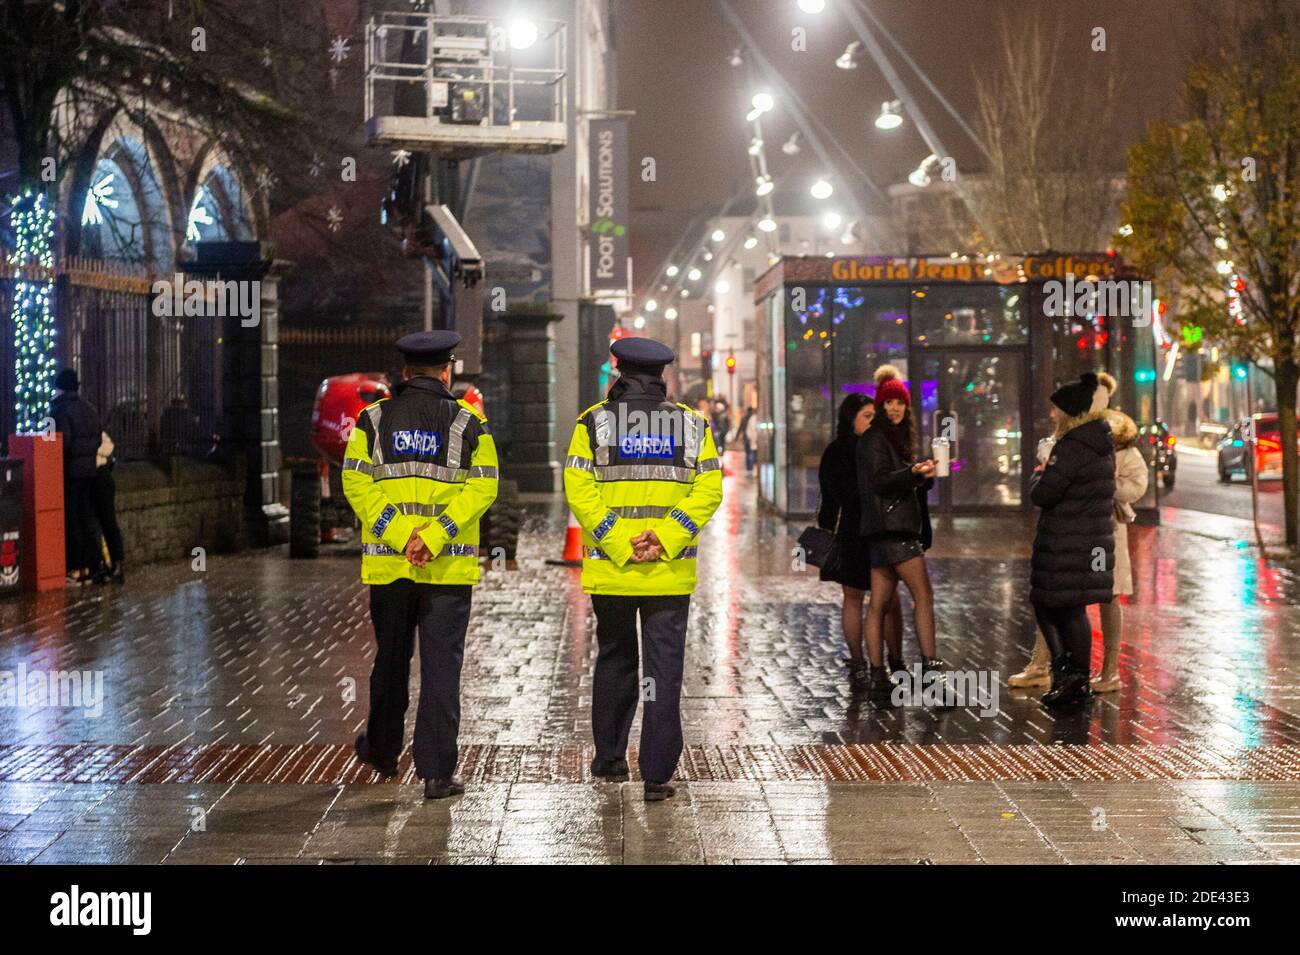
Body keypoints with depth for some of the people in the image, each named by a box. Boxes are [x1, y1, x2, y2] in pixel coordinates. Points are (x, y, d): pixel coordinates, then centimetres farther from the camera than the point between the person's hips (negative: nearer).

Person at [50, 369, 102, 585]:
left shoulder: (60, 410, -13)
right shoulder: (90, 409, 11)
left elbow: (62, 442, -20)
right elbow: (97, 439, 12)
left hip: (69, 471, -7)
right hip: (89, 469, 7)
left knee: (70, 521, -3)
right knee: (87, 519, 10)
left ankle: (74, 570, -4)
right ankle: (87, 568, 12)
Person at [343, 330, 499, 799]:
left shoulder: (372, 419, 5)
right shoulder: (467, 422, 2)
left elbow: (357, 483, -5)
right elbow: (482, 487, -9)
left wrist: (398, 535, -10)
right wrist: (433, 537, -15)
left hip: (388, 564, 2)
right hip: (449, 567, -2)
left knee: (391, 658, 18)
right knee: (441, 664, 0)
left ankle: (382, 751, 33)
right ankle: (437, 772, -2)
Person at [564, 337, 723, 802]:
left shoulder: (593, 422, 2)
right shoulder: (692, 425, 6)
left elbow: (580, 490, -9)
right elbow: (708, 489, -4)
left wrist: (619, 544, -11)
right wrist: (665, 540, -11)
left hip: (610, 571, 0)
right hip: (671, 573, 0)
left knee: (614, 660, 17)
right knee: (664, 668, 2)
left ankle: (609, 758, 26)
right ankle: (657, 773, -1)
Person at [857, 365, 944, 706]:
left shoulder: (897, 437, 22)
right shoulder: (875, 439, -7)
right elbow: (880, 480, -17)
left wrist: (924, 476, 4)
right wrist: (914, 473, -30)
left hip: (899, 527, 9)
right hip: (890, 526, -9)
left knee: (879, 604, 6)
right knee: (923, 594, -13)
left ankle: (877, 678, 6)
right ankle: (930, 666, -16)